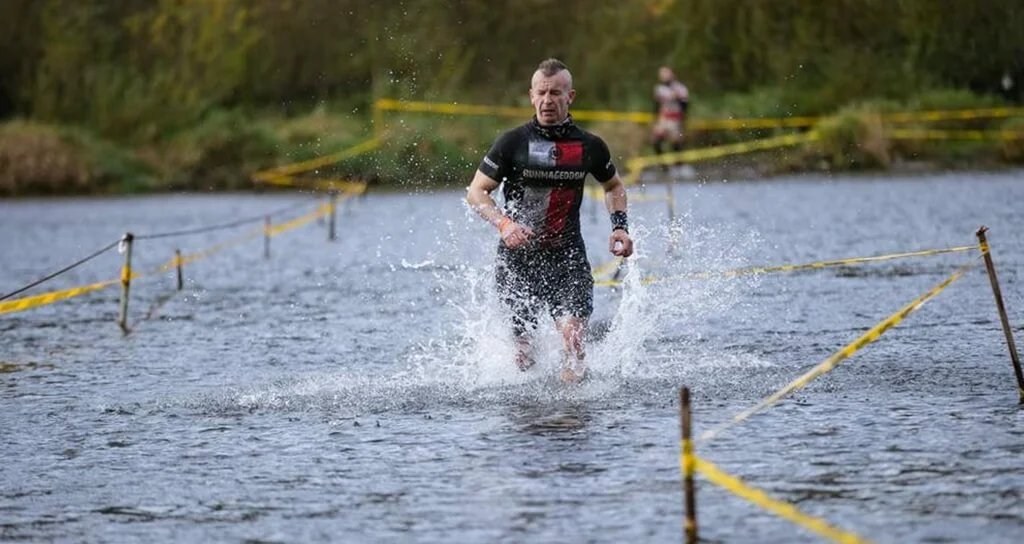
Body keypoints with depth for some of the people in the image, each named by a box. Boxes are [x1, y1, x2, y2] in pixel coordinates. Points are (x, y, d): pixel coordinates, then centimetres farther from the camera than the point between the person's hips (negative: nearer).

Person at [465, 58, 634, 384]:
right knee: (522, 347, 4)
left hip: (568, 257, 1)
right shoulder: (513, 142, -4)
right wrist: (503, 224, -18)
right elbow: (475, 192, -1)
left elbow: (613, 186, 23)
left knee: (573, 337, -19)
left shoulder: (588, 146, 4)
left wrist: (620, 226, 7)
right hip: (518, 256, -1)